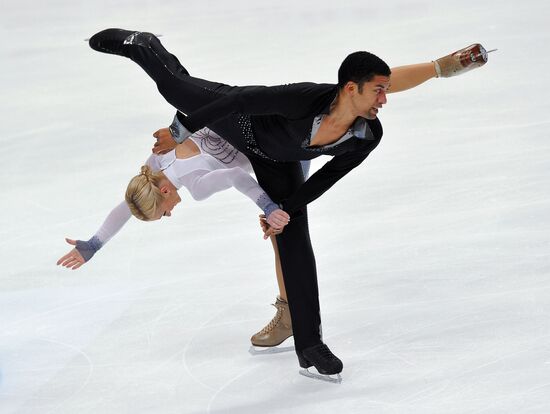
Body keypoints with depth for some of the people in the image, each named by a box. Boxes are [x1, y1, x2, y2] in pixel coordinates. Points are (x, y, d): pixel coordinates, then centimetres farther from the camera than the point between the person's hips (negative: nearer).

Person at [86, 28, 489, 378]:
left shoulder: (369, 136, -29)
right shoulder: (306, 98, -46)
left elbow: (328, 176, -10)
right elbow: (242, 99, -34)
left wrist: (285, 209, -5)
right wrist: (180, 132, -24)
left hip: (277, 161, 4)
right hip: (238, 119, -4)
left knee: (296, 242, -1)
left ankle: (310, 344, 7)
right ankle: (143, 46, 54)